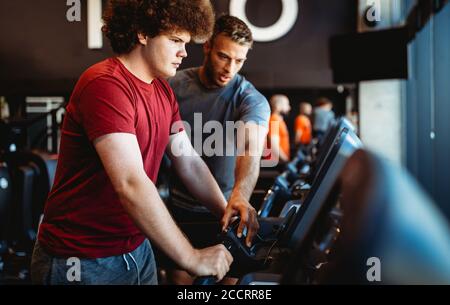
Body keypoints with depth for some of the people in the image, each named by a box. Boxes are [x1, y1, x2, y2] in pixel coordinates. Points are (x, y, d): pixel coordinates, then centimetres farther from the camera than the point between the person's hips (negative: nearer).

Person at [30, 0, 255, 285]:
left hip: (137, 249, 8)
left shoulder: (163, 90, 7)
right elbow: (131, 185, -30)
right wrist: (192, 258, -27)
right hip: (83, 261, -8)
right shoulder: (106, 85, -22)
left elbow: (189, 162, 10)